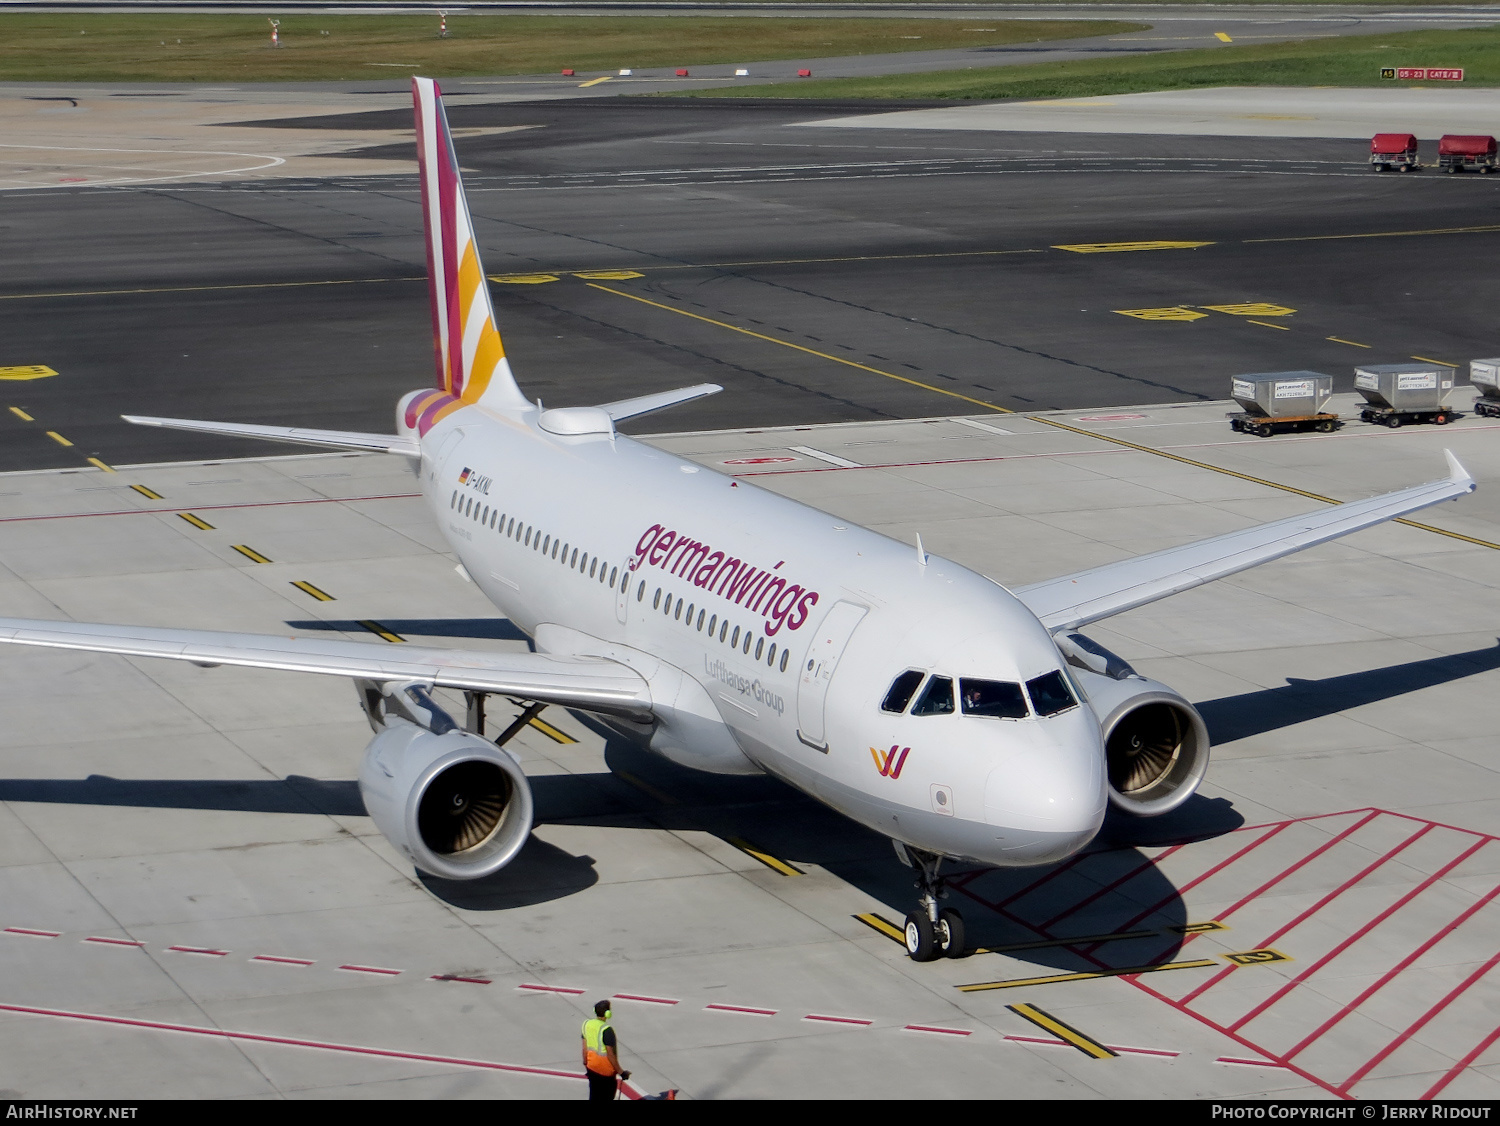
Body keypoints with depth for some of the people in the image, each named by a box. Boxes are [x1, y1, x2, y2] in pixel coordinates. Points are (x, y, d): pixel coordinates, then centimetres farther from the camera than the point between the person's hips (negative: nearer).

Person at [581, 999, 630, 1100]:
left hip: (591, 1067, 7)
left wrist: (585, 1064, 18)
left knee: (594, 1096, 18)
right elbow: (610, 1054, -22)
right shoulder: (607, 1030, -25)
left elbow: (584, 1048, 5)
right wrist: (620, 1071, -14)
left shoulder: (586, 1024, -4)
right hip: (605, 1070, -7)